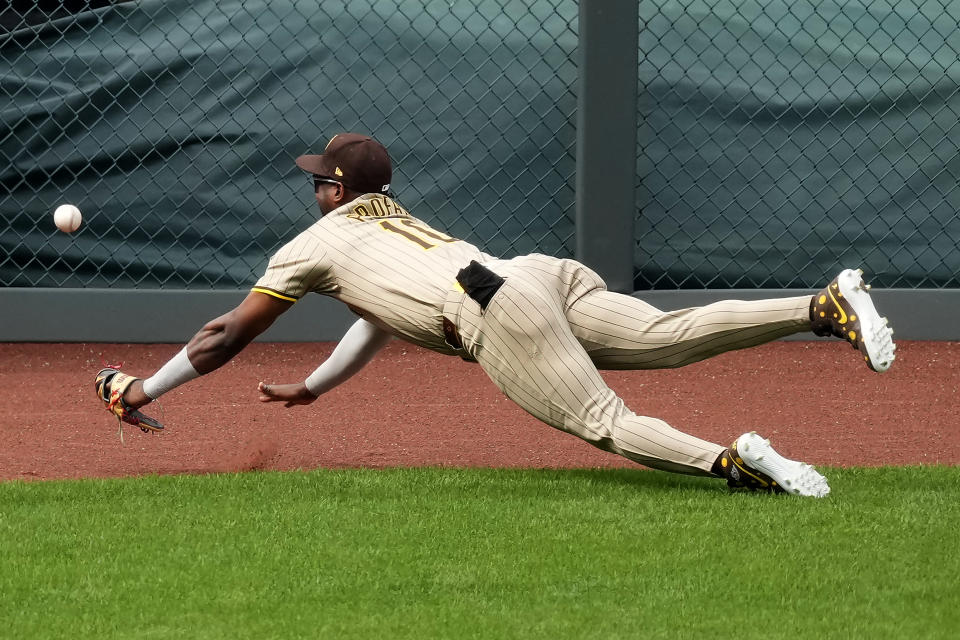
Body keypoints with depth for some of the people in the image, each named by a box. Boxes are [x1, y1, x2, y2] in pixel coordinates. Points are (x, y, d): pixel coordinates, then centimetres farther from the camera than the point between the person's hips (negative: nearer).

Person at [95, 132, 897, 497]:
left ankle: (730, 461, -42)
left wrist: (144, 389, 34)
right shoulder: (398, 222, 40)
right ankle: (826, 307, -23)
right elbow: (380, 320, 55)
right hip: (545, 277, 7)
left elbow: (228, 336, 25)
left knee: (602, 420, -17)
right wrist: (313, 388, 63)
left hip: (498, 313, -7)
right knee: (669, 335, -6)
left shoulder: (316, 242, 20)